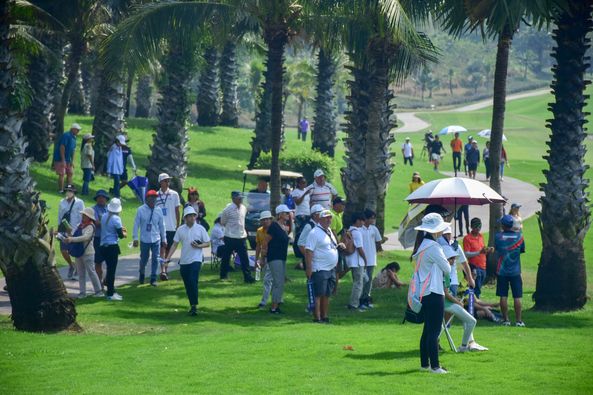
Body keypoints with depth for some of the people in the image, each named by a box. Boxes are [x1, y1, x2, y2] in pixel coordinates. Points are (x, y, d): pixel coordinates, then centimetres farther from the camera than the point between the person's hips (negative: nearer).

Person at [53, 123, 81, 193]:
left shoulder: (74, 138, 13)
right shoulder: (66, 136, -17)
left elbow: (73, 150, 18)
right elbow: (62, 147, -21)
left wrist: (72, 161, 12)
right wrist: (63, 160, -23)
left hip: (68, 160, 9)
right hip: (60, 159, -9)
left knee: (70, 173, 9)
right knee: (62, 174, -8)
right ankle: (60, 190, -4)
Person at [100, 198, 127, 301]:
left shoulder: (104, 216, 8)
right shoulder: (116, 219, -14)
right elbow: (121, 235, -13)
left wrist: (121, 229, 15)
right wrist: (125, 234, 9)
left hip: (103, 246, 8)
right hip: (112, 246, -8)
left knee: (110, 268, 17)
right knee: (112, 270, -3)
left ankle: (111, 291, 24)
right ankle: (110, 293, -1)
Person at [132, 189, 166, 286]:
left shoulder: (158, 211, 0)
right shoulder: (141, 210, -7)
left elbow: (162, 226, 7)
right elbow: (136, 224, -4)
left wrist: (164, 239, 11)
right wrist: (135, 238, -6)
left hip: (156, 239, 1)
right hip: (144, 240, -1)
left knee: (155, 259, -1)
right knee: (144, 259, 10)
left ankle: (153, 279, 10)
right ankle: (141, 274, 37)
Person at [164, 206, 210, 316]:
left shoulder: (200, 229, 1)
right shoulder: (180, 229, 5)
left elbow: (207, 243, 6)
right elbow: (175, 244, 5)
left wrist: (199, 246, -14)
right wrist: (168, 257, -5)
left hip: (196, 260, -3)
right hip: (184, 261, 3)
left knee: (193, 282, -18)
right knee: (187, 284, 8)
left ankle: (194, 306, -15)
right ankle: (192, 305, 21)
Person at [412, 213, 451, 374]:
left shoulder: (422, 245, 13)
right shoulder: (434, 247, -15)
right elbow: (447, 269, -11)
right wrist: (447, 264, 11)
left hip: (424, 293, 10)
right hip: (434, 293, -10)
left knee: (428, 329, 16)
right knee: (434, 331, -8)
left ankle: (424, 363, 21)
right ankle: (434, 366, -8)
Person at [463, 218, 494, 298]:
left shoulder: (481, 236, 14)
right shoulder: (467, 238, -8)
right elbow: (466, 254, -15)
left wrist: (488, 250, 1)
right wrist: (479, 252, -26)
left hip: (483, 267, 7)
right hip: (474, 267, -7)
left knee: (478, 290, 11)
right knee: (476, 291, -9)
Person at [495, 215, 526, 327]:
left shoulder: (498, 236, -7)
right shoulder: (519, 236, -4)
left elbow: (496, 249, 5)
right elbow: (522, 250, 8)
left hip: (502, 271, -1)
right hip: (515, 271, 1)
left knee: (503, 296, 5)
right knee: (517, 297, 4)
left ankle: (506, 320, 6)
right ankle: (518, 320, 3)